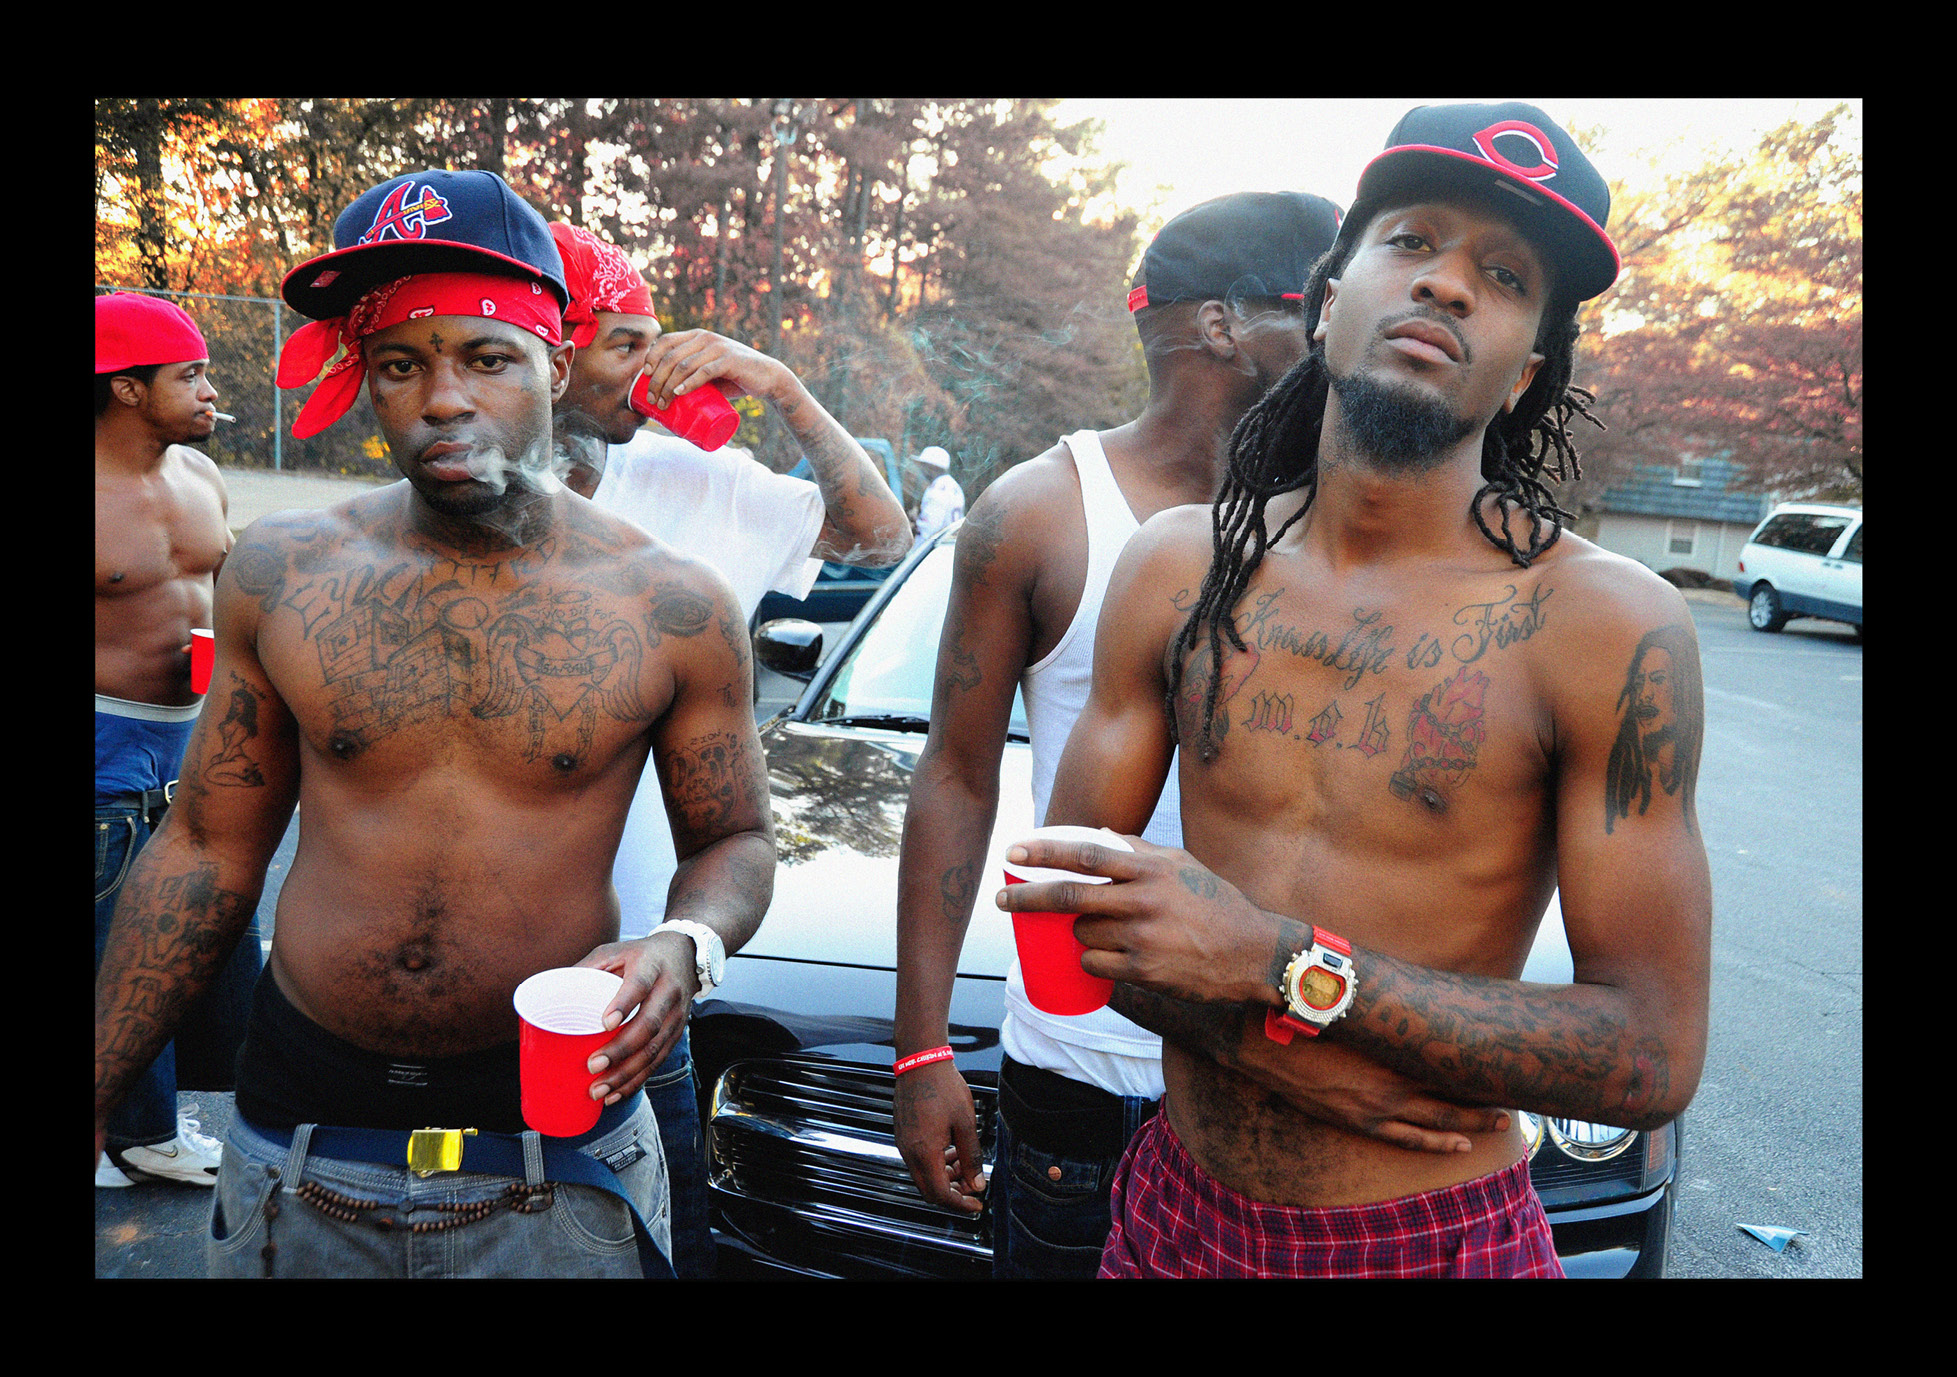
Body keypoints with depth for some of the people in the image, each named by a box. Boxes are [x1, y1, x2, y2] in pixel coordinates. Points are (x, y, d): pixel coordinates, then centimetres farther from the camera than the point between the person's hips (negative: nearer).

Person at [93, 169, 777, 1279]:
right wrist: (99, 1102, 6)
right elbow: (208, 849, 4)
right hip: (296, 1151, 3)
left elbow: (737, 839, 2)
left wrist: (683, 947, -20)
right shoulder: (281, 573, -4)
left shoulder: (673, 605, -10)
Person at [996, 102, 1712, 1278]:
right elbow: (1069, 893, -2)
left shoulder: (1606, 624, -15)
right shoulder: (1178, 569, -5)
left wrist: (1283, 966, -25)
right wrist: (1262, 1045, -19)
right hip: (1179, 1208, 4)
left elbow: (1655, 1056, -16)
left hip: (1436, 1237, -3)